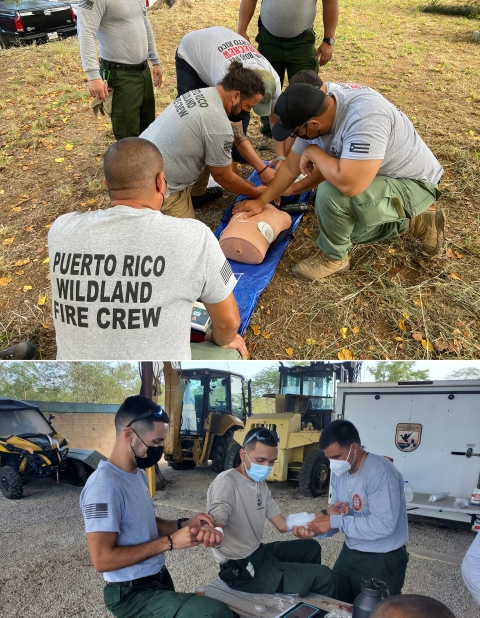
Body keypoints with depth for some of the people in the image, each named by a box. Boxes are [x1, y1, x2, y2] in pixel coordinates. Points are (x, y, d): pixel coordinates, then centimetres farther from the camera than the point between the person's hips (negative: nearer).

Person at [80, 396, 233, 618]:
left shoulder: (138, 474, 7)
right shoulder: (104, 485, -24)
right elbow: (102, 559, -26)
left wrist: (184, 524, 0)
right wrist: (170, 542, -23)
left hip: (159, 579, 9)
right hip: (132, 594, -9)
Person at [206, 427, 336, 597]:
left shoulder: (260, 484, 7)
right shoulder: (226, 483, -21)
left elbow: (282, 524, 4)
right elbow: (217, 523, -37)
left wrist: (314, 518, -11)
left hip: (259, 551, 9)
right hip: (242, 570, -9)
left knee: (311, 548, 25)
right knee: (323, 576, -9)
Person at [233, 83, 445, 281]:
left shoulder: (365, 118, -37)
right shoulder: (315, 113, -9)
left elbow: (349, 184, -45)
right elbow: (290, 167, 4)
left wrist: (312, 152, -29)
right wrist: (261, 201, 10)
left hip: (413, 184, -9)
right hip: (381, 179, 9)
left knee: (331, 193, -29)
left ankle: (334, 257, -4)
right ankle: (417, 222, 23)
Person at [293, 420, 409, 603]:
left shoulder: (380, 472, -26)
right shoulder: (340, 471, 0)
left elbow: (383, 525, -32)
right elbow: (337, 516, 5)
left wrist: (335, 521, -29)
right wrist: (315, 528, -17)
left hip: (382, 560, -8)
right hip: (350, 552, 8)